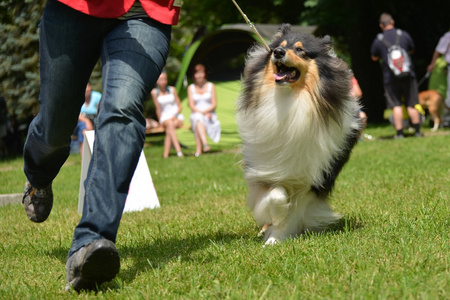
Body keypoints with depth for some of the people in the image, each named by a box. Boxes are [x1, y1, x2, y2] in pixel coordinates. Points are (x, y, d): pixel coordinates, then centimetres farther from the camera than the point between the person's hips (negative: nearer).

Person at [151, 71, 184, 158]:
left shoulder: (172, 90, 4)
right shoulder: (154, 92, 1)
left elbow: (179, 106, 5)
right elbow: (158, 109, 2)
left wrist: (175, 115, -11)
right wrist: (161, 121, -6)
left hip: (177, 116, 1)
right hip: (165, 117, -1)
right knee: (169, 124, -36)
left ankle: (165, 154, -41)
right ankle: (178, 151, -48)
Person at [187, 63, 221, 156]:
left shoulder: (211, 86, 8)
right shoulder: (191, 88, 10)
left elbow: (214, 104, 3)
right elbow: (191, 105, 2)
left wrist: (205, 111, -17)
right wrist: (202, 112, -15)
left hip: (209, 115, 0)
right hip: (196, 114, 0)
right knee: (198, 119, -37)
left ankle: (198, 151, -47)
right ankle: (205, 144, -55)